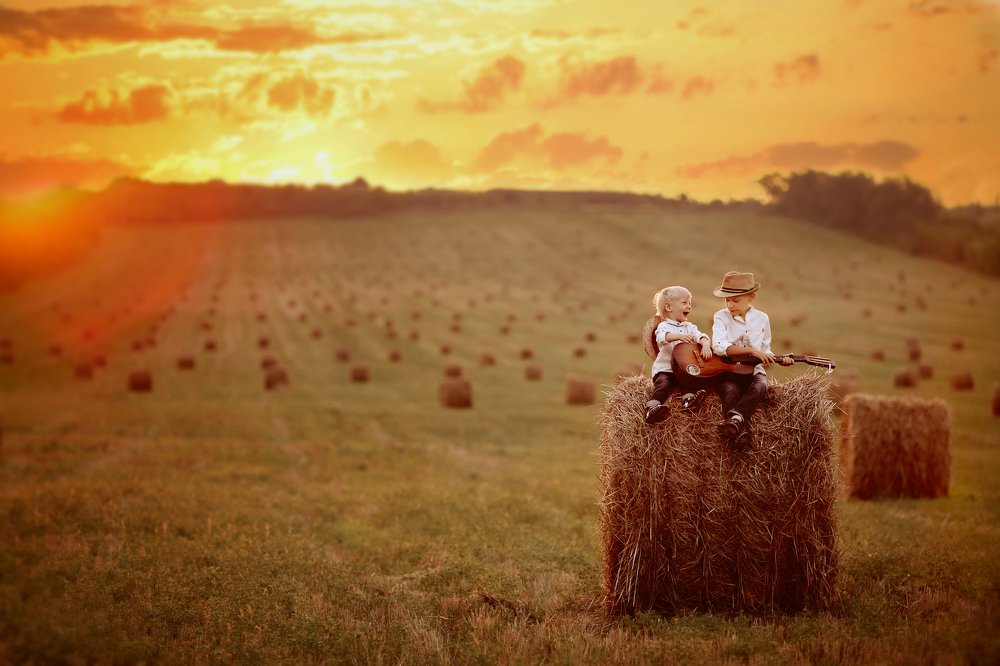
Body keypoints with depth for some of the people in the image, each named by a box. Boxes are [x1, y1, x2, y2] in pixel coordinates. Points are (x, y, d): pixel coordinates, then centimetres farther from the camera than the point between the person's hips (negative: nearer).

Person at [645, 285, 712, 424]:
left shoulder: (689, 327, 19)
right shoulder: (664, 326, 2)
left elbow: (700, 336, 1)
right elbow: (662, 337, -21)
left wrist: (706, 345, -23)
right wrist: (679, 336, -39)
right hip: (665, 369, -5)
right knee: (663, 384, -31)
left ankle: (689, 397, -43)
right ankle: (652, 408, -49)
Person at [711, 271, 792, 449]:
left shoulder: (761, 318, 9)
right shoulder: (721, 317, -2)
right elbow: (719, 346, -19)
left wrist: (780, 360, -1)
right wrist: (751, 350, -24)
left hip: (753, 370, 2)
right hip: (727, 370, -2)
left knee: (759, 387, -32)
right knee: (731, 390, -34)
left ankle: (735, 418, -52)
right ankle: (741, 431, -47)